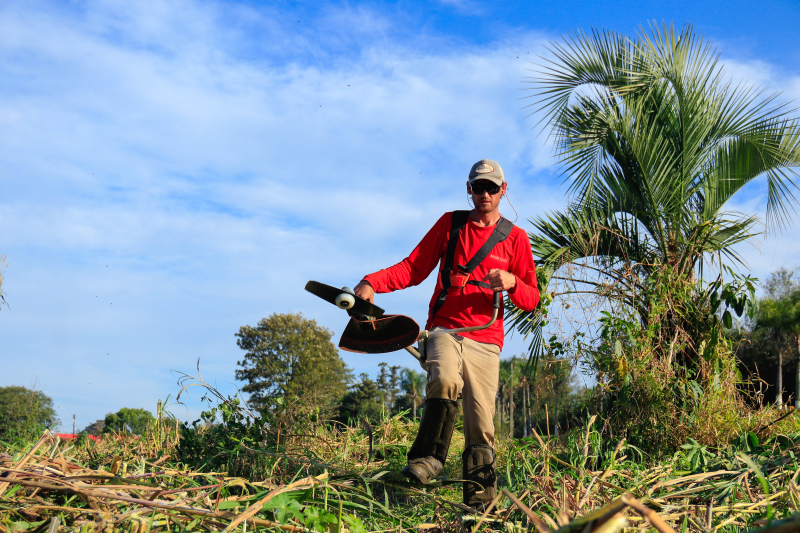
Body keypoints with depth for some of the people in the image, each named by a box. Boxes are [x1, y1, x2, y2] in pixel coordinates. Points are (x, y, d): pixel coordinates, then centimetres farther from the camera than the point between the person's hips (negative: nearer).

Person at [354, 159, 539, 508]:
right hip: (444, 328, 0)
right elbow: (414, 268, 11)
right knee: (445, 380, -32)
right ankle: (428, 458, -23)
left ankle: (478, 497, 4)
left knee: (481, 425, -6)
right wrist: (373, 282, -5)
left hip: (485, 339, 0)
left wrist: (512, 283, -12)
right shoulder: (449, 224, 13)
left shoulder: (515, 238, 12)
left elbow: (531, 300, 11)